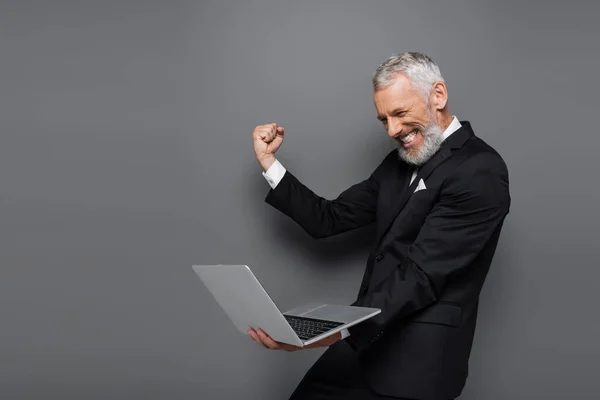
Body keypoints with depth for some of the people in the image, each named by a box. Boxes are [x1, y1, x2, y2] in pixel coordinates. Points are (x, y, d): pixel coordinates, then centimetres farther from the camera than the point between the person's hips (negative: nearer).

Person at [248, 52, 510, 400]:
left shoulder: (480, 172, -16)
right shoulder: (400, 162, 10)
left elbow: (421, 275, -23)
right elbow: (329, 220, 11)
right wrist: (269, 162, 5)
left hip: (417, 357, -7)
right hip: (368, 340, 7)